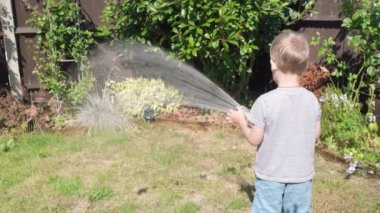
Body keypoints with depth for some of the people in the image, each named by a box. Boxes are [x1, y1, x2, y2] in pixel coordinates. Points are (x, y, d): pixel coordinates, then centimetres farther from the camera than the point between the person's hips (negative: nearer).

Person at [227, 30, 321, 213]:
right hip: (301, 174, 3)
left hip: (270, 175, -3)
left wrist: (241, 121, 4)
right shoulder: (312, 100, -8)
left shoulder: (265, 101, -20)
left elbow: (255, 139, -12)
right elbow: (316, 134, 4)